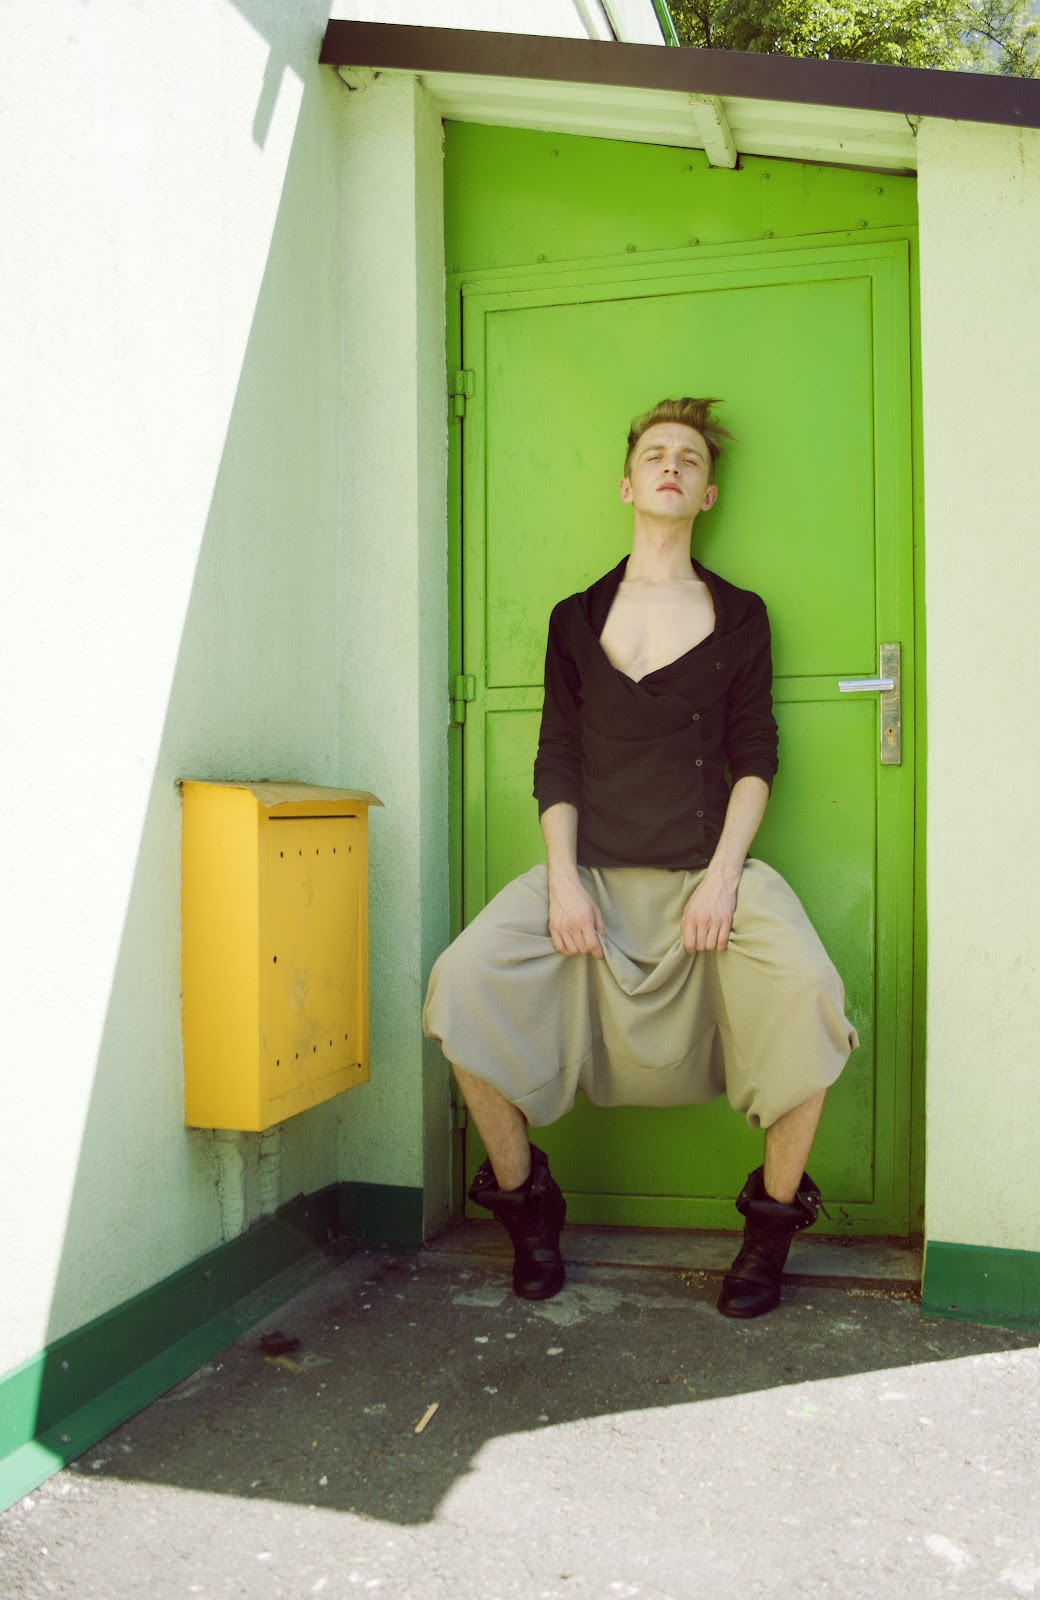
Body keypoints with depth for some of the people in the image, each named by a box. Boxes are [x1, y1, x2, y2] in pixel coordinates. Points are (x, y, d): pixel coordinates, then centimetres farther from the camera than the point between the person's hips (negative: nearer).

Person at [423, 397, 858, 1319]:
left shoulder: (740, 616, 13)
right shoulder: (576, 619, 15)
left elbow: (755, 757, 5)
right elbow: (557, 762, 8)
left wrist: (723, 873, -11)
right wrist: (563, 878, -7)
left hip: (708, 867, -1)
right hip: (593, 868, 2)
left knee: (808, 990, -29)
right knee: (464, 978, -22)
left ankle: (775, 1218, -5)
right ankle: (523, 1201, -1)